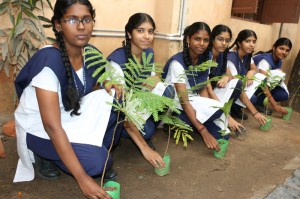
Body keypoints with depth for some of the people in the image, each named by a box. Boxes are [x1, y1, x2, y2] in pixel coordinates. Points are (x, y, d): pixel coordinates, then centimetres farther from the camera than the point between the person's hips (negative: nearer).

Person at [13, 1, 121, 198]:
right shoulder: (48, 60, -30)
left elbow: (90, 90, 8)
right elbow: (52, 126, -33)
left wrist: (107, 84, -17)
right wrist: (82, 178, -33)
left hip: (69, 116, 7)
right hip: (38, 127, -6)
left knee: (111, 98, -15)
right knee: (97, 161, -24)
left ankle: (97, 151, 2)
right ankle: (45, 157, 3)